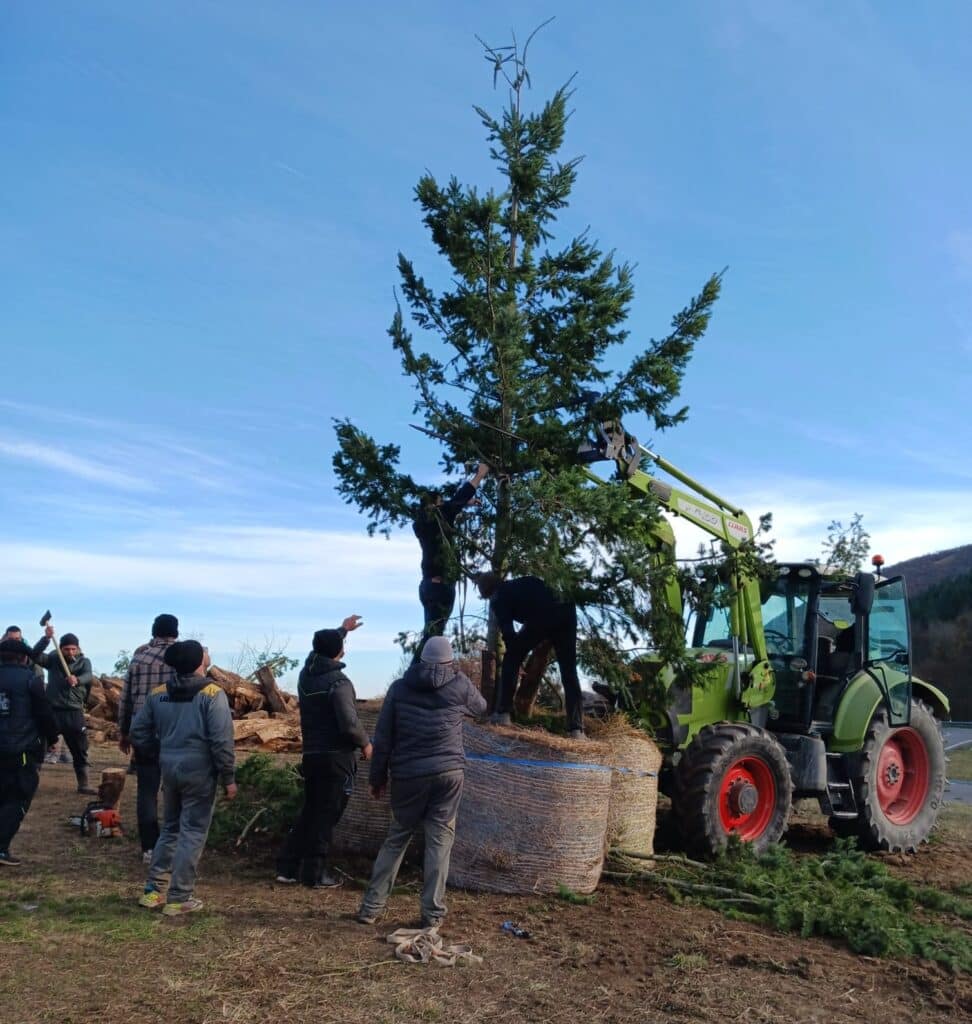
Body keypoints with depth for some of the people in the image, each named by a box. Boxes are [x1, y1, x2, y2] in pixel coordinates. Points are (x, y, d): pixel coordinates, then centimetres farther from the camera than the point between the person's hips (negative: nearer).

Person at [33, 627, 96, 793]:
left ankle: (83, 785, 17)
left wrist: (77, 680, -42)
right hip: (53, 711, -1)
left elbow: (88, 676, -18)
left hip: (74, 712, 1)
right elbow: (35, 655, -16)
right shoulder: (53, 660, 3)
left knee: (80, 751, 7)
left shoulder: (84, 662, 3)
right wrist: (46, 638, -31)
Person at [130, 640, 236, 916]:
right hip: (199, 771, -6)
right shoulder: (212, 694, -13)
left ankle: (152, 891, 23)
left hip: (169, 769, 6)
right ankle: (179, 898, 7)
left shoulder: (158, 693, 5)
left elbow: (138, 732, 9)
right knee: (192, 833, 3)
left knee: (170, 829, 20)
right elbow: (222, 741, -17)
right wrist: (228, 777, -9)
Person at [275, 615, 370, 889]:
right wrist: (365, 743, -5)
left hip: (311, 754, 7)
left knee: (309, 811, 17)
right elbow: (349, 724, -23)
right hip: (335, 757, -7)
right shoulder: (338, 683, -17)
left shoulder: (306, 673, 5)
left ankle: (287, 867, 17)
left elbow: (322, 648, 28)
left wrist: (342, 629, 40)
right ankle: (315, 874, 6)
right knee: (326, 815, 1)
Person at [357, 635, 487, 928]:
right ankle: (432, 913, 7)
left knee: (396, 839, 14)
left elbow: (383, 737, 6)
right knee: (440, 840, 5)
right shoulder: (460, 685, 2)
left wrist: (378, 777, 14)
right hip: (448, 772, -1)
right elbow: (481, 708, 24)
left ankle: (371, 907, 16)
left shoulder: (399, 687, 5)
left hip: (408, 774, 2)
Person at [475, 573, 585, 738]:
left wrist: (515, 656, 21)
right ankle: (576, 729, 5)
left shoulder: (498, 598, 18)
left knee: (511, 658, 16)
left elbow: (507, 630, 11)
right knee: (569, 670, 12)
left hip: (541, 618, -5)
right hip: (565, 612, 5)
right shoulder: (523, 582, 34)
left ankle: (502, 713, 11)